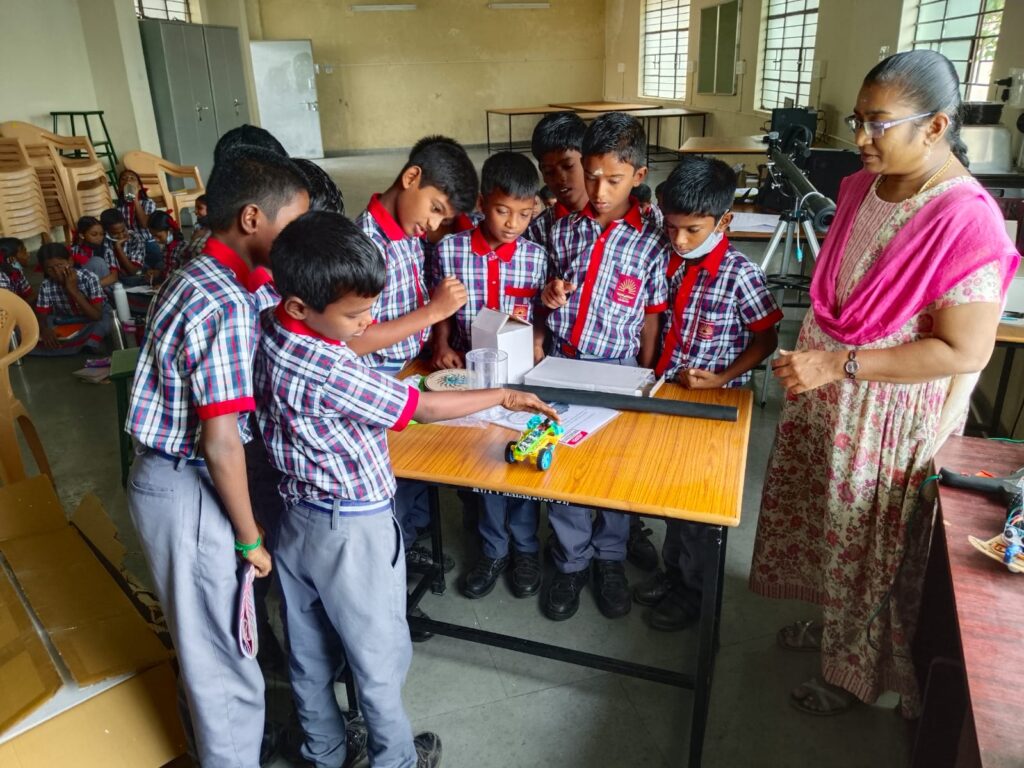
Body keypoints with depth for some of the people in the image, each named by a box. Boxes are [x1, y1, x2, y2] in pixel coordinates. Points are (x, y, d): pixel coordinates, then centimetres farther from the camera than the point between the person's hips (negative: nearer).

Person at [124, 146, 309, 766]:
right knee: (223, 650, 9)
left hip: (169, 475, 10)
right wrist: (250, 537, -13)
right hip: (190, 490, -10)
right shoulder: (227, 304, -25)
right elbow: (221, 444, -24)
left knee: (204, 636, 26)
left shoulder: (196, 277, 6)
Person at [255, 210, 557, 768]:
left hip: (296, 518, 8)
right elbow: (424, 408, -22)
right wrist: (504, 396, -11)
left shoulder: (269, 331, -7)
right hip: (354, 530, -8)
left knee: (308, 653, 23)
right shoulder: (330, 374, -30)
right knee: (379, 657, 15)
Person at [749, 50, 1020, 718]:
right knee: (828, 523, 23)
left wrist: (837, 365, -28)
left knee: (869, 545, 12)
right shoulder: (862, 188, 0)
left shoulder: (967, 221, -24)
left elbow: (963, 351, -25)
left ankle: (856, 670, 38)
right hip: (827, 396, 7)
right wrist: (810, 358, 11)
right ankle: (832, 621, 50)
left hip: (893, 417, -7)